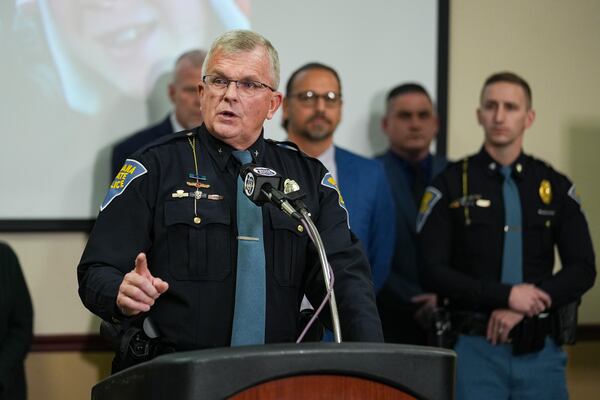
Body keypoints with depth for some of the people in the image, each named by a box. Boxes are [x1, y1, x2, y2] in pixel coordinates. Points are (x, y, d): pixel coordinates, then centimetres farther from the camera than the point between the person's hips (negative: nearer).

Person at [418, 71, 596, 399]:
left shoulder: (555, 187, 8)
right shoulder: (450, 185, 1)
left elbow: (582, 269, 3)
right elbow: (433, 271, -6)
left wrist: (522, 307, -11)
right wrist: (506, 294, -16)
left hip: (542, 350, 2)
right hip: (477, 349, -2)